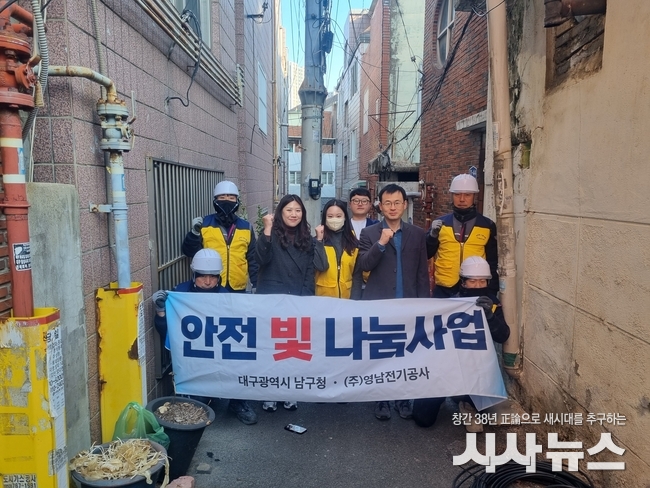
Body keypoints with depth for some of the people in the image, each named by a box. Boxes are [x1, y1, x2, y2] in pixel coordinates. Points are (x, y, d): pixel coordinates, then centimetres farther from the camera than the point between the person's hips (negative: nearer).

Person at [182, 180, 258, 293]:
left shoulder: (246, 227, 6)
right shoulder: (204, 224, 1)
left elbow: (252, 259, 10)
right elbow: (189, 252, -1)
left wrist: (256, 284, 7)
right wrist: (195, 232, -16)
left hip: (238, 288, 2)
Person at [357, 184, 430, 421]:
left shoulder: (417, 234, 8)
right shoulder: (369, 233, 3)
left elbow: (422, 272, 8)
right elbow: (364, 265, -8)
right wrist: (381, 243, -19)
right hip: (378, 304, -1)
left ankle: (403, 398, 21)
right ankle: (381, 399, 18)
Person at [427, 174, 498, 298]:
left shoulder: (487, 226, 3)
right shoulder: (440, 223, 4)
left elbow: (493, 263, 7)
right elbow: (426, 255, 4)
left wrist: (492, 291, 1)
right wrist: (432, 235, -12)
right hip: (444, 290, 1)